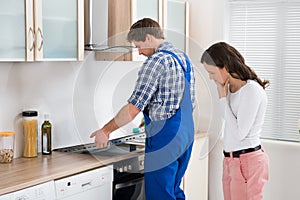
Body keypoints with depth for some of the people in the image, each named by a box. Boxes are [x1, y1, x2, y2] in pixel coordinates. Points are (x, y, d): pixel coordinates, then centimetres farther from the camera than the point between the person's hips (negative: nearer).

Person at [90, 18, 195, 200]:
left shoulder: (155, 62, -15)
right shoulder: (184, 57, 13)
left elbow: (133, 108, -17)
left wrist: (106, 131, -5)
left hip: (164, 139, -9)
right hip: (187, 135, 9)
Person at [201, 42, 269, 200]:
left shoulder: (252, 90, -17)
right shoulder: (230, 89, 9)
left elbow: (238, 133, -20)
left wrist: (223, 98, -15)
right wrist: (222, 96, 2)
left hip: (247, 162, -8)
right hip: (230, 160, 8)